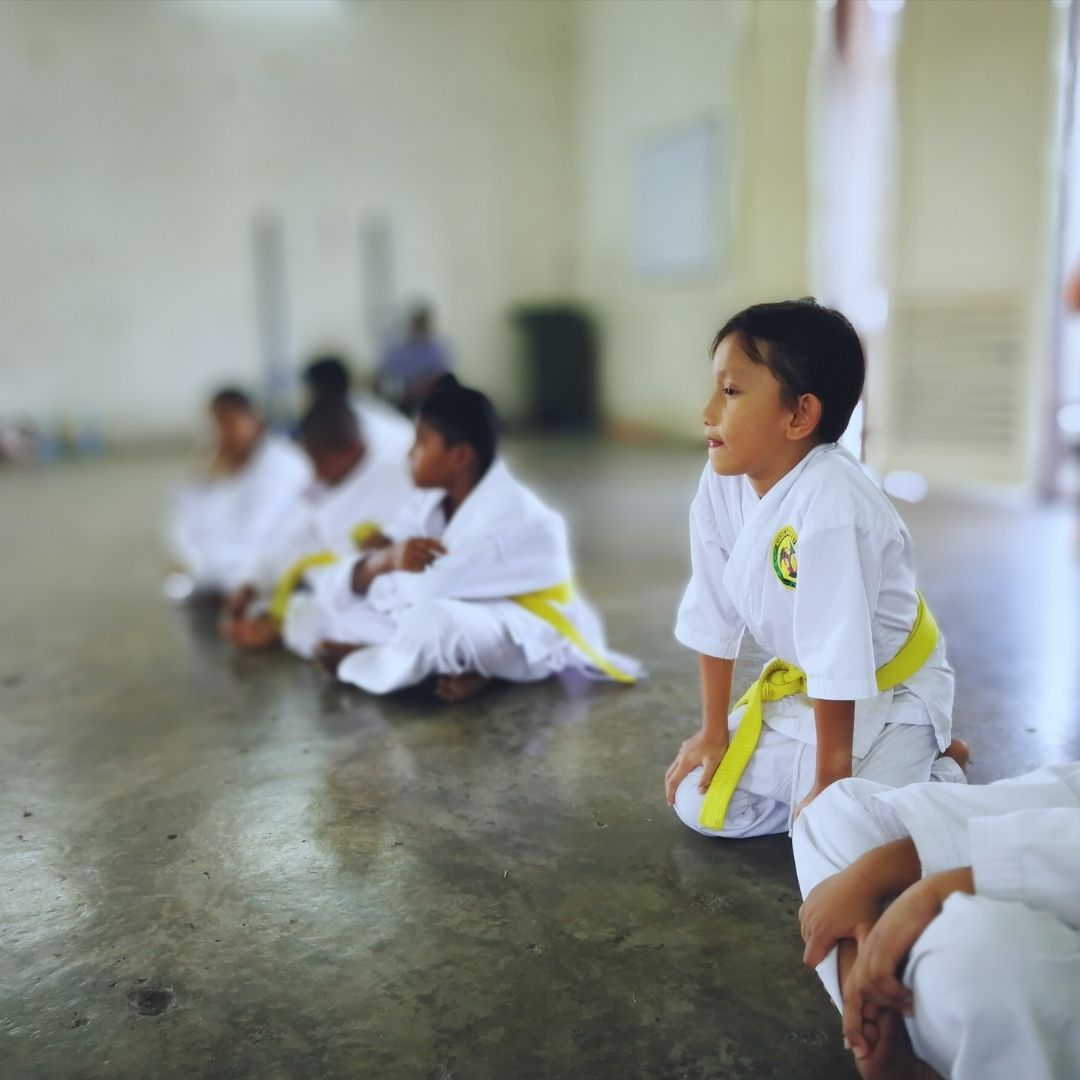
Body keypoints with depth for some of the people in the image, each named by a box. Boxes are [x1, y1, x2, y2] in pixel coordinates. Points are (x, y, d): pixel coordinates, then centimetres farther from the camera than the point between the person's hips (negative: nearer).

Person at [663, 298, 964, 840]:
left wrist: (830, 781, -20)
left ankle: (933, 772, 12)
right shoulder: (720, 484, -12)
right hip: (799, 687, 7)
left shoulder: (828, 501, -35)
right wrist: (713, 732, 4)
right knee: (698, 804, 3)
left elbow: (837, 658, -30)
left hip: (887, 691, -6)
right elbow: (714, 618, -4)